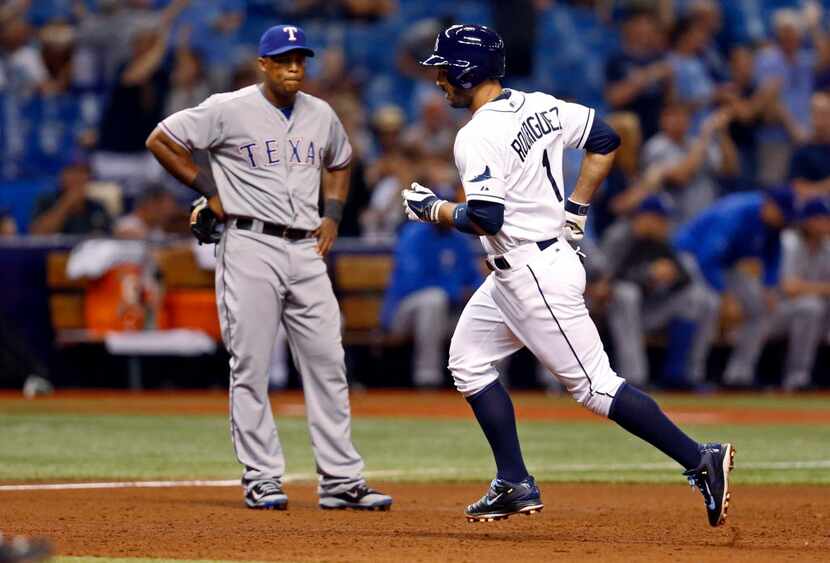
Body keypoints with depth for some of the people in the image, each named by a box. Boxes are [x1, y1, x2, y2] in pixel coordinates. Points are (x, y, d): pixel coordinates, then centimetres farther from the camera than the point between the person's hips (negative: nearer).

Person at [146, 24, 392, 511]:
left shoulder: (322, 115, 11)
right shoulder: (230, 110, -6)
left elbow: (340, 163, 30)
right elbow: (161, 139, -3)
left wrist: (333, 214, 13)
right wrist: (210, 191, -4)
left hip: (307, 251, 5)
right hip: (251, 247, -5)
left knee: (328, 364, 2)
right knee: (251, 366, -4)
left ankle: (342, 481, 5)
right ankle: (262, 479, 2)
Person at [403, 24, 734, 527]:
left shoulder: (478, 137, -20)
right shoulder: (540, 107, 6)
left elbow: (486, 218, -27)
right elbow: (606, 140, 13)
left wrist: (434, 209, -9)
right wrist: (574, 212, 14)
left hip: (535, 277, -10)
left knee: (594, 384, -7)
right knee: (469, 360, 16)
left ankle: (700, 460, -8)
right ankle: (515, 486, 15)